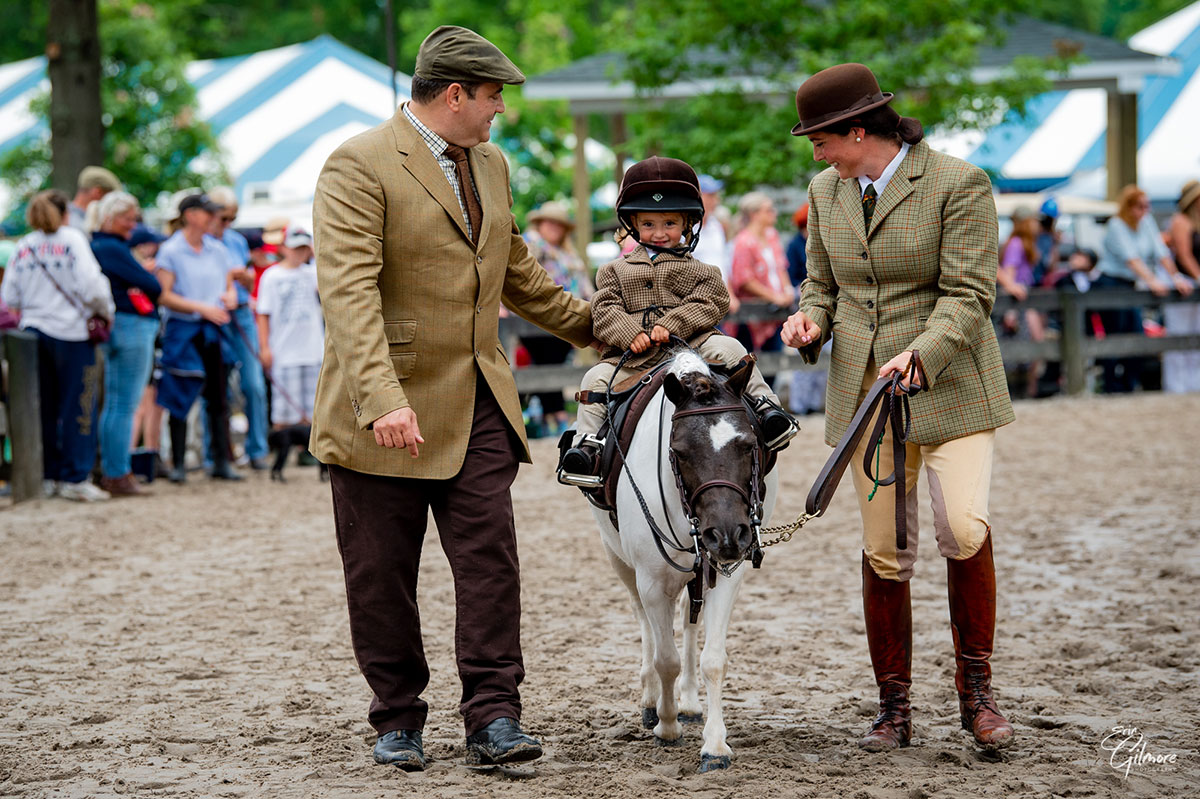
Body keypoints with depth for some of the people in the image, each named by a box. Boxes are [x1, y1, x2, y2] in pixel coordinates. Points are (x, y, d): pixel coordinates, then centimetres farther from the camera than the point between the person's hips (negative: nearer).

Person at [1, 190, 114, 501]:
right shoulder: (72, 239, -6)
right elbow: (92, 288, -15)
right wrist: (105, 313, 2)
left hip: (33, 332, 5)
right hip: (71, 334, -5)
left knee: (43, 408, 11)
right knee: (77, 408, 1)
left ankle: (47, 476, 14)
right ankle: (75, 479, 0)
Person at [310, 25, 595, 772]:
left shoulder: (490, 164, 14)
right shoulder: (359, 165, -12)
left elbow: (519, 274, 27)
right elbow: (350, 291, -23)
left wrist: (594, 324, 30)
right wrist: (380, 400, -33)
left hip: (477, 403, 6)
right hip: (386, 412, -6)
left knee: (490, 557, -4)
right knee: (382, 577, 4)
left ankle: (493, 718, -1)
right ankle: (398, 719, 17)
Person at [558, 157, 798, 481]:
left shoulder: (701, 272, 13)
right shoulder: (615, 271, 17)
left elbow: (709, 305, -1)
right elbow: (605, 311, 6)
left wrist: (670, 325, -16)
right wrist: (630, 334, -14)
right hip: (634, 357, 1)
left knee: (729, 349, -24)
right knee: (597, 379, -17)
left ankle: (765, 406, -20)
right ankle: (587, 445, -14)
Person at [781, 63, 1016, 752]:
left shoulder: (959, 185, -10)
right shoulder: (827, 192, 9)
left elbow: (968, 295, -14)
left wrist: (920, 355, -29)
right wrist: (811, 320, -4)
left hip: (949, 385, -5)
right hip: (865, 391, 5)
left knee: (964, 528, -19)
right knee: (884, 551, 2)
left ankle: (976, 689, -1)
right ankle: (895, 708, 13)